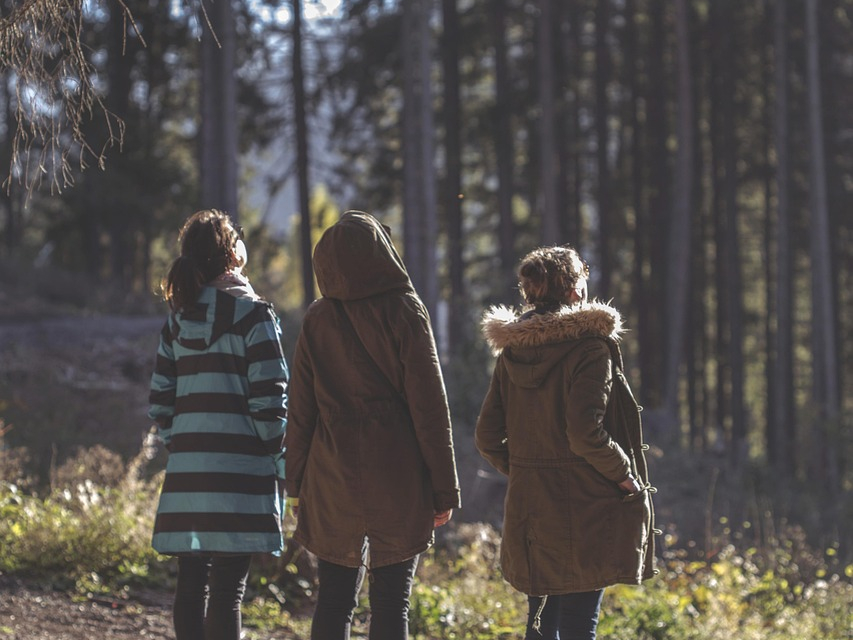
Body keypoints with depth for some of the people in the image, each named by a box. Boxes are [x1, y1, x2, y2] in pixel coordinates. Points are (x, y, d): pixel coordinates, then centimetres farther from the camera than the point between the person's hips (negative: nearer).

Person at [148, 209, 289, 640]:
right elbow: (268, 400, -10)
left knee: (192, 584, 9)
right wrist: (277, 464, -2)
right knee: (227, 590, -7)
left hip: (187, 470, 5)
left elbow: (160, 402, 12)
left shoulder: (177, 320, 11)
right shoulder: (251, 314, -6)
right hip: (240, 469, -5)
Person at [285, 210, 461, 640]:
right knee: (391, 603, 0)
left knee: (334, 600, 9)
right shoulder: (404, 311, -6)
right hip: (398, 479, -3)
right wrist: (444, 488, -2)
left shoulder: (318, 320, 4)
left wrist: (295, 484, 14)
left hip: (332, 478, 3)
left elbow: (300, 409, 7)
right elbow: (428, 404, -7)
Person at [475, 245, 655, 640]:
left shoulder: (512, 352, 7)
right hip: (581, 511, -7)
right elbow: (585, 435, -22)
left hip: (527, 509, 7)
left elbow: (487, 437, 8)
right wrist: (624, 475, -9)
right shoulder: (588, 349, -13)